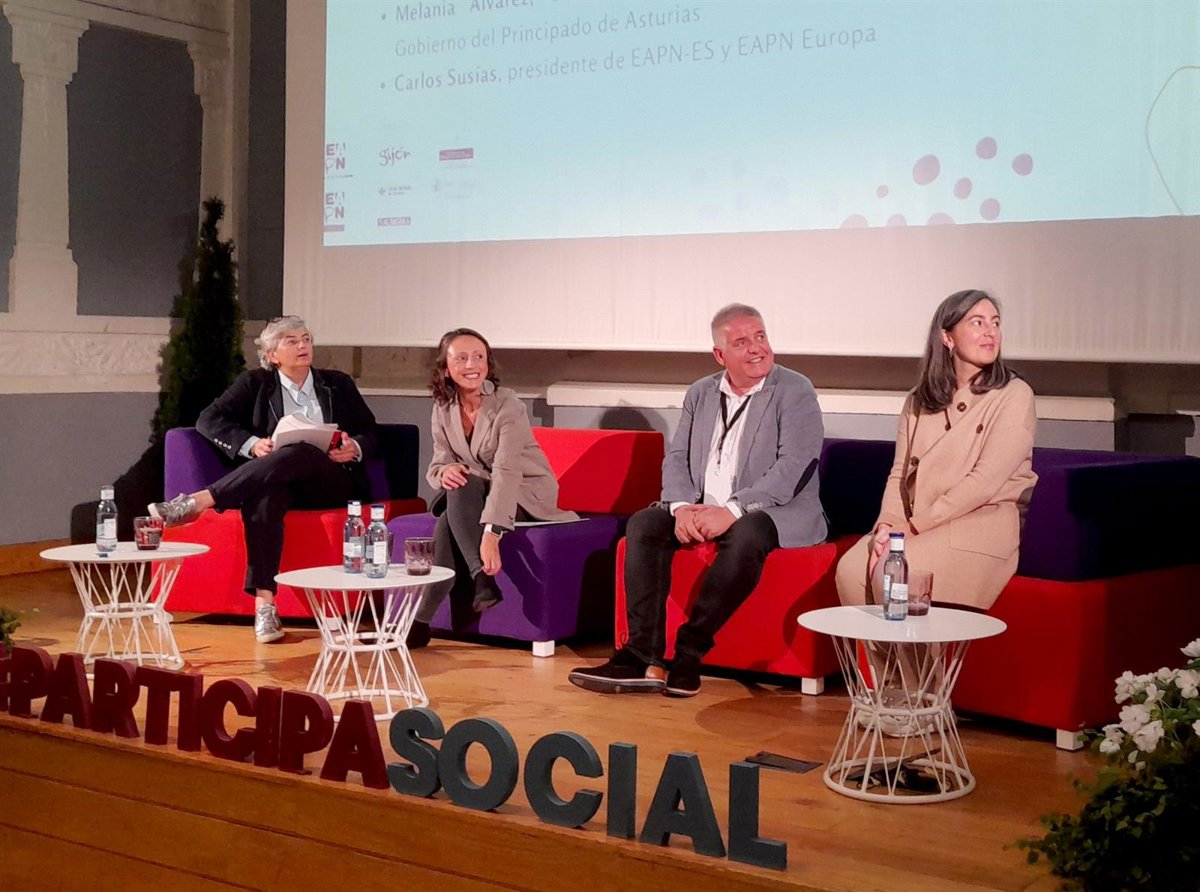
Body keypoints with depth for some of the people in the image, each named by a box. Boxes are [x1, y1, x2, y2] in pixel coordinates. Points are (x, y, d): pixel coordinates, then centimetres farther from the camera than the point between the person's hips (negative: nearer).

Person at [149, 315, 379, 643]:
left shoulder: (338, 384, 19)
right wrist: (251, 444, -12)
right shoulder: (256, 383, 14)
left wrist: (354, 447, -8)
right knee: (264, 495, -40)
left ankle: (197, 502, -44)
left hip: (330, 483, 1)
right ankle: (264, 603, -48)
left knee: (299, 454, -36)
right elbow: (208, 420, 5)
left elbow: (371, 433, 17)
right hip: (274, 478, 0)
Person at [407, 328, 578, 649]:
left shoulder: (507, 405, -21)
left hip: (526, 494, -4)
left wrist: (491, 534, -44)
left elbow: (506, 472, -32)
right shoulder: (443, 409, -3)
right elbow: (438, 463, 0)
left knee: (462, 489, -33)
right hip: (473, 495, 4)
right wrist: (445, 471, -27)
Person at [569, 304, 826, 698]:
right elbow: (676, 458, 8)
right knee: (643, 524, -18)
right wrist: (682, 507, -14)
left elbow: (793, 467, -18)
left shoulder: (795, 393, -7)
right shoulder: (701, 393, 12)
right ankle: (644, 658, -25)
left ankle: (689, 652, -26)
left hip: (780, 512, -5)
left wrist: (732, 510, -27)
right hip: (703, 510, 6)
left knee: (746, 536, -38)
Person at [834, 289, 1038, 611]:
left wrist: (913, 525, -14)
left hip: (983, 524, -5)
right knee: (851, 569, -23)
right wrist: (887, 524, -12)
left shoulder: (1013, 396, -4)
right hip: (916, 526, 5)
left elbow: (985, 481, -12)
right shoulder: (919, 401, 14)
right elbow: (900, 473, 8)